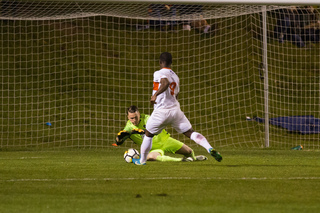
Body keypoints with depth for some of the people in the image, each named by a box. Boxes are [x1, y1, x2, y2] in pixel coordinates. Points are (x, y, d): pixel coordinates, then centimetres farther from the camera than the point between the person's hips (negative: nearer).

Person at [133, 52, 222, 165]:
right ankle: (210, 149, -20)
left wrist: (155, 95, -35)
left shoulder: (159, 73, -7)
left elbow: (165, 83, -29)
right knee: (190, 133, 0)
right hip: (175, 109, 5)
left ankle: (142, 160, 24)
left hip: (162, 111, -5)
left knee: (148, 134, 16)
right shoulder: (175, 76, 16)